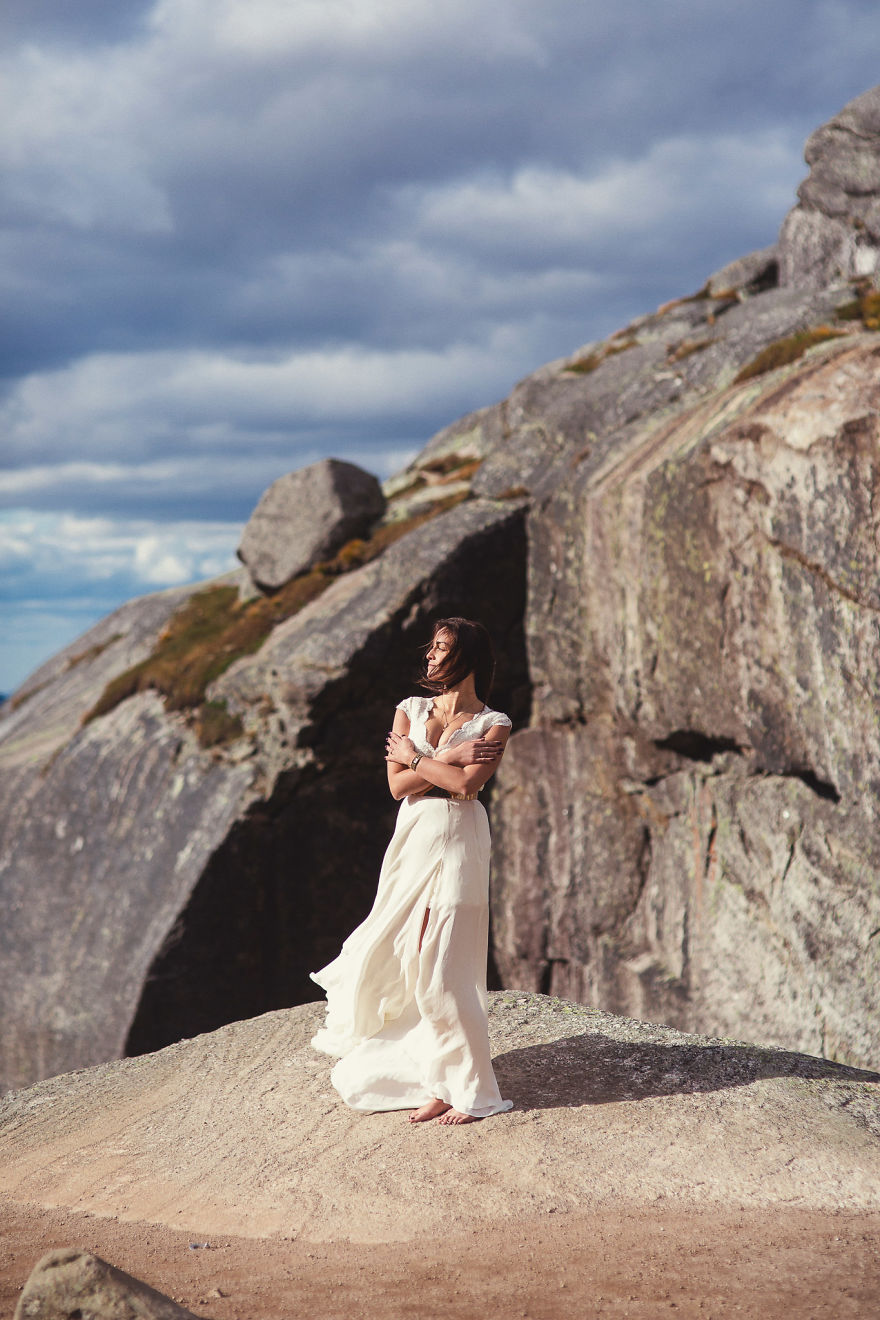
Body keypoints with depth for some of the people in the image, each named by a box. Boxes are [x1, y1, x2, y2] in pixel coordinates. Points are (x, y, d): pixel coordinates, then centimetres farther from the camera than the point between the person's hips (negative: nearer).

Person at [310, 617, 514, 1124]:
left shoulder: (494, 725, -2)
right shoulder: (410, 711, 10)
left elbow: (466, 785, -17)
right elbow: (398, 784, -2)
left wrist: (415, 758, -5)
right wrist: (451, 758, -11)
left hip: (457, 844, -5)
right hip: (412, 840, 5)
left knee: (444, 967, -7)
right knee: (402, 959, 5)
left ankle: (470, 1089, 3)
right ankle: (438, 1085, 14)